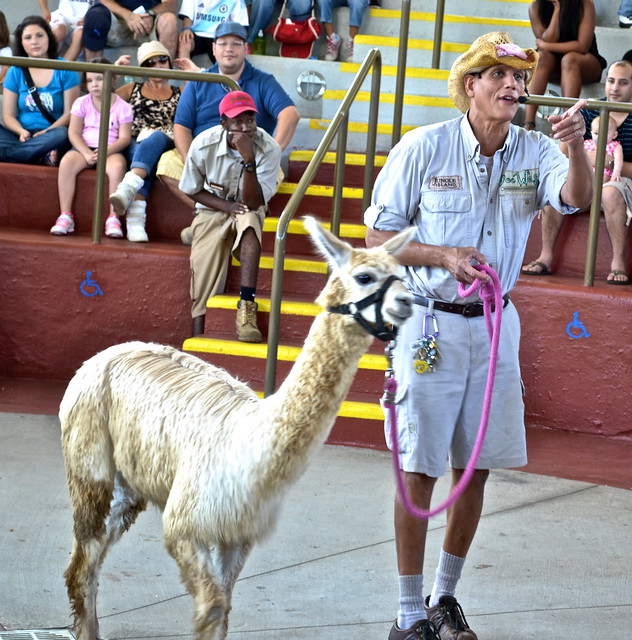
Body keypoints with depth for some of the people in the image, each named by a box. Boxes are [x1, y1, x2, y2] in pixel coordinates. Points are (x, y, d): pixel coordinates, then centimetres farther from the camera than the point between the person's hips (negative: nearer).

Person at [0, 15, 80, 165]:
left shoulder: (65, 70, 4)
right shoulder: (15, 73, 10)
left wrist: (45, 133, -20)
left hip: (49, 136, -2)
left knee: (62, 135, -37)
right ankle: (40, 156, -36)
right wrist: (21, 132, -18)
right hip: (23, 136, 2)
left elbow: (70, 113, -3)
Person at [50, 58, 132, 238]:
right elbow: (73, 132, 1)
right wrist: (86, 153, -17)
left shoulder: (122, 107, 3)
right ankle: (65, 216, -29)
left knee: (117, 166, -37)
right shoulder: (82, 103, 7)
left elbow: (124, 137, -4)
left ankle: (113, 218, -31)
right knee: (67, 162, -31)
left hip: (111, 150, -2)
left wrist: (105, 151, -22)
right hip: (85, 148, 2)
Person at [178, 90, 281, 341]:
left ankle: (246, 309, -43)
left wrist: (248, 159, -38)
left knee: (249, 218, -38)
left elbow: (253, 202, -26)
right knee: (205, 279, -20)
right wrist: (226, 206, -18)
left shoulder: (269, 149, -22)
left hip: (248, 212, -1)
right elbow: (193, 190, -2)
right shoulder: (203, 145, -18)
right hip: (212, 210, 1)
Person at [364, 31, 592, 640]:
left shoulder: (533, 152, -1)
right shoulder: (424, 148, -8)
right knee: (419, 470, -1)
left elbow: (576, 197, -20)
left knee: (476, 468, 10)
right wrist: (445, 257, -18)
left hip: (495, 324, 4)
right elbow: (378, 235, -4)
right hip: (428, 322, -3)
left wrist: (575, 147, -39)